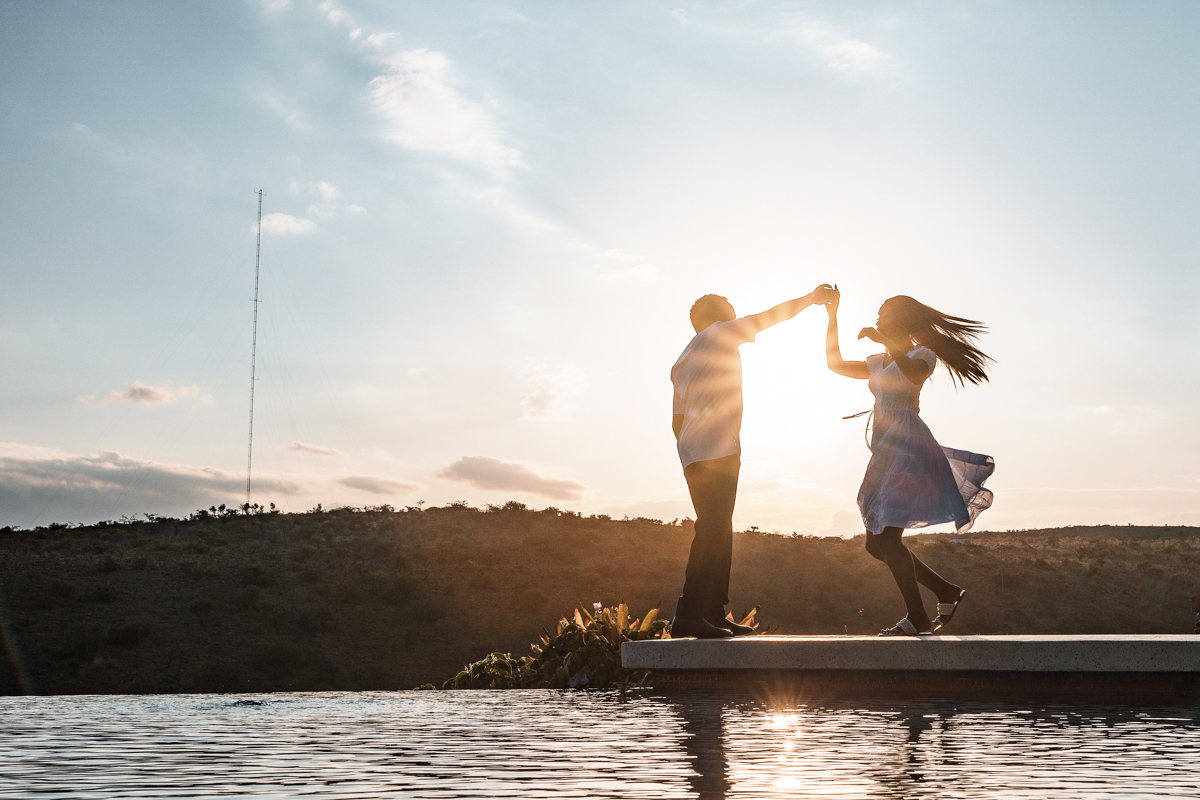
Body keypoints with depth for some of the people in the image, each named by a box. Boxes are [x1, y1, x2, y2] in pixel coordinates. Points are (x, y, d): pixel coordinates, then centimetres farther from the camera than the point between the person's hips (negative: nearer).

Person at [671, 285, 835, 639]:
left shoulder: (681, 363, 26)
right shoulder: (718, 333, 4)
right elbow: (766, 318, 8)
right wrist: (811, 298, 18)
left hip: (693, 454, 9)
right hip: (715, 451, -9)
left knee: (716, 534, 10)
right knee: (713, 533, -15)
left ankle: (713, 614, 9)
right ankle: (690, 614, -22)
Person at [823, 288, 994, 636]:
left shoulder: (922, 353, -1)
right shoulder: (880, 362, 24)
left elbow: (914, 373, -25)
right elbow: (835, 363, 27)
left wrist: (886, 341, -27)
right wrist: (833, 317, 23)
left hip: (907, 448, -9)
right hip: (885, 452, 9)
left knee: (886, 537, -17)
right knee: (876, 543, 6)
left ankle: (917, 618, -12)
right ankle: (947, 591, 14)